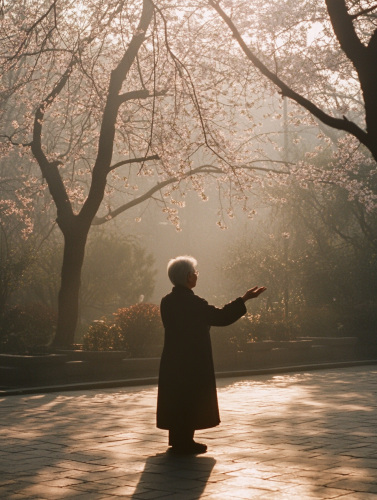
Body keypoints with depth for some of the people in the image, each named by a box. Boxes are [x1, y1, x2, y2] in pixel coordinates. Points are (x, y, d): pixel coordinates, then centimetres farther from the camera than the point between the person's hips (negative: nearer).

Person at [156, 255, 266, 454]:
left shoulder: (167, 301, 4)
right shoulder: (192, 302, -20)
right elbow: (220, 317, -20)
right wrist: (244, 299, -15)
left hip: (173, 360, 8)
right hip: (194, 362, -8)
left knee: (176, 398, 15)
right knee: (191, 399, 2)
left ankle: (177, 438, 25)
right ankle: (185, 442, 6)